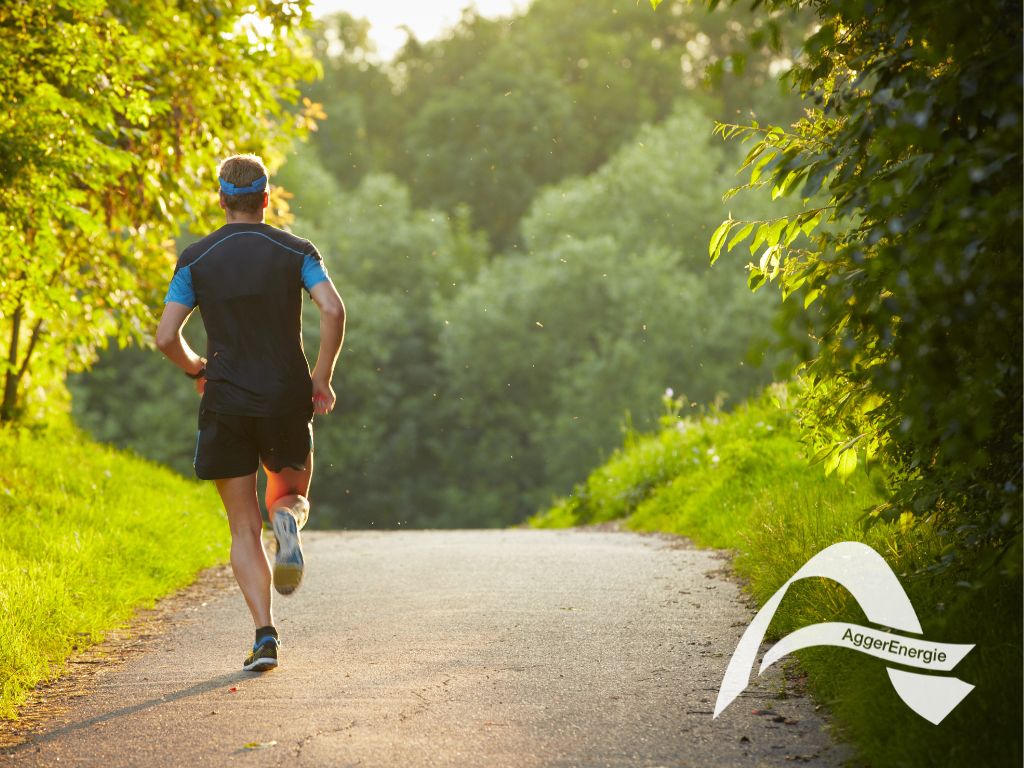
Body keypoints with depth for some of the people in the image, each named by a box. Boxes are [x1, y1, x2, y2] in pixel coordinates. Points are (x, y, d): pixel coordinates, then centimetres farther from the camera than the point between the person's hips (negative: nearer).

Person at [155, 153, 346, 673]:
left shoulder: (196, 259, 2)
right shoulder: (296, 251, 1)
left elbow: (166, 337, -4)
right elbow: (333, 309, -14)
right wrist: (322, 377, -3)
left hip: (225, 402, 0)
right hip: (287, 398, 0)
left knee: (244, 528, 6)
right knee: (291, 495, 21)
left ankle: (264, 633, -9)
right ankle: (289, 519, -17)